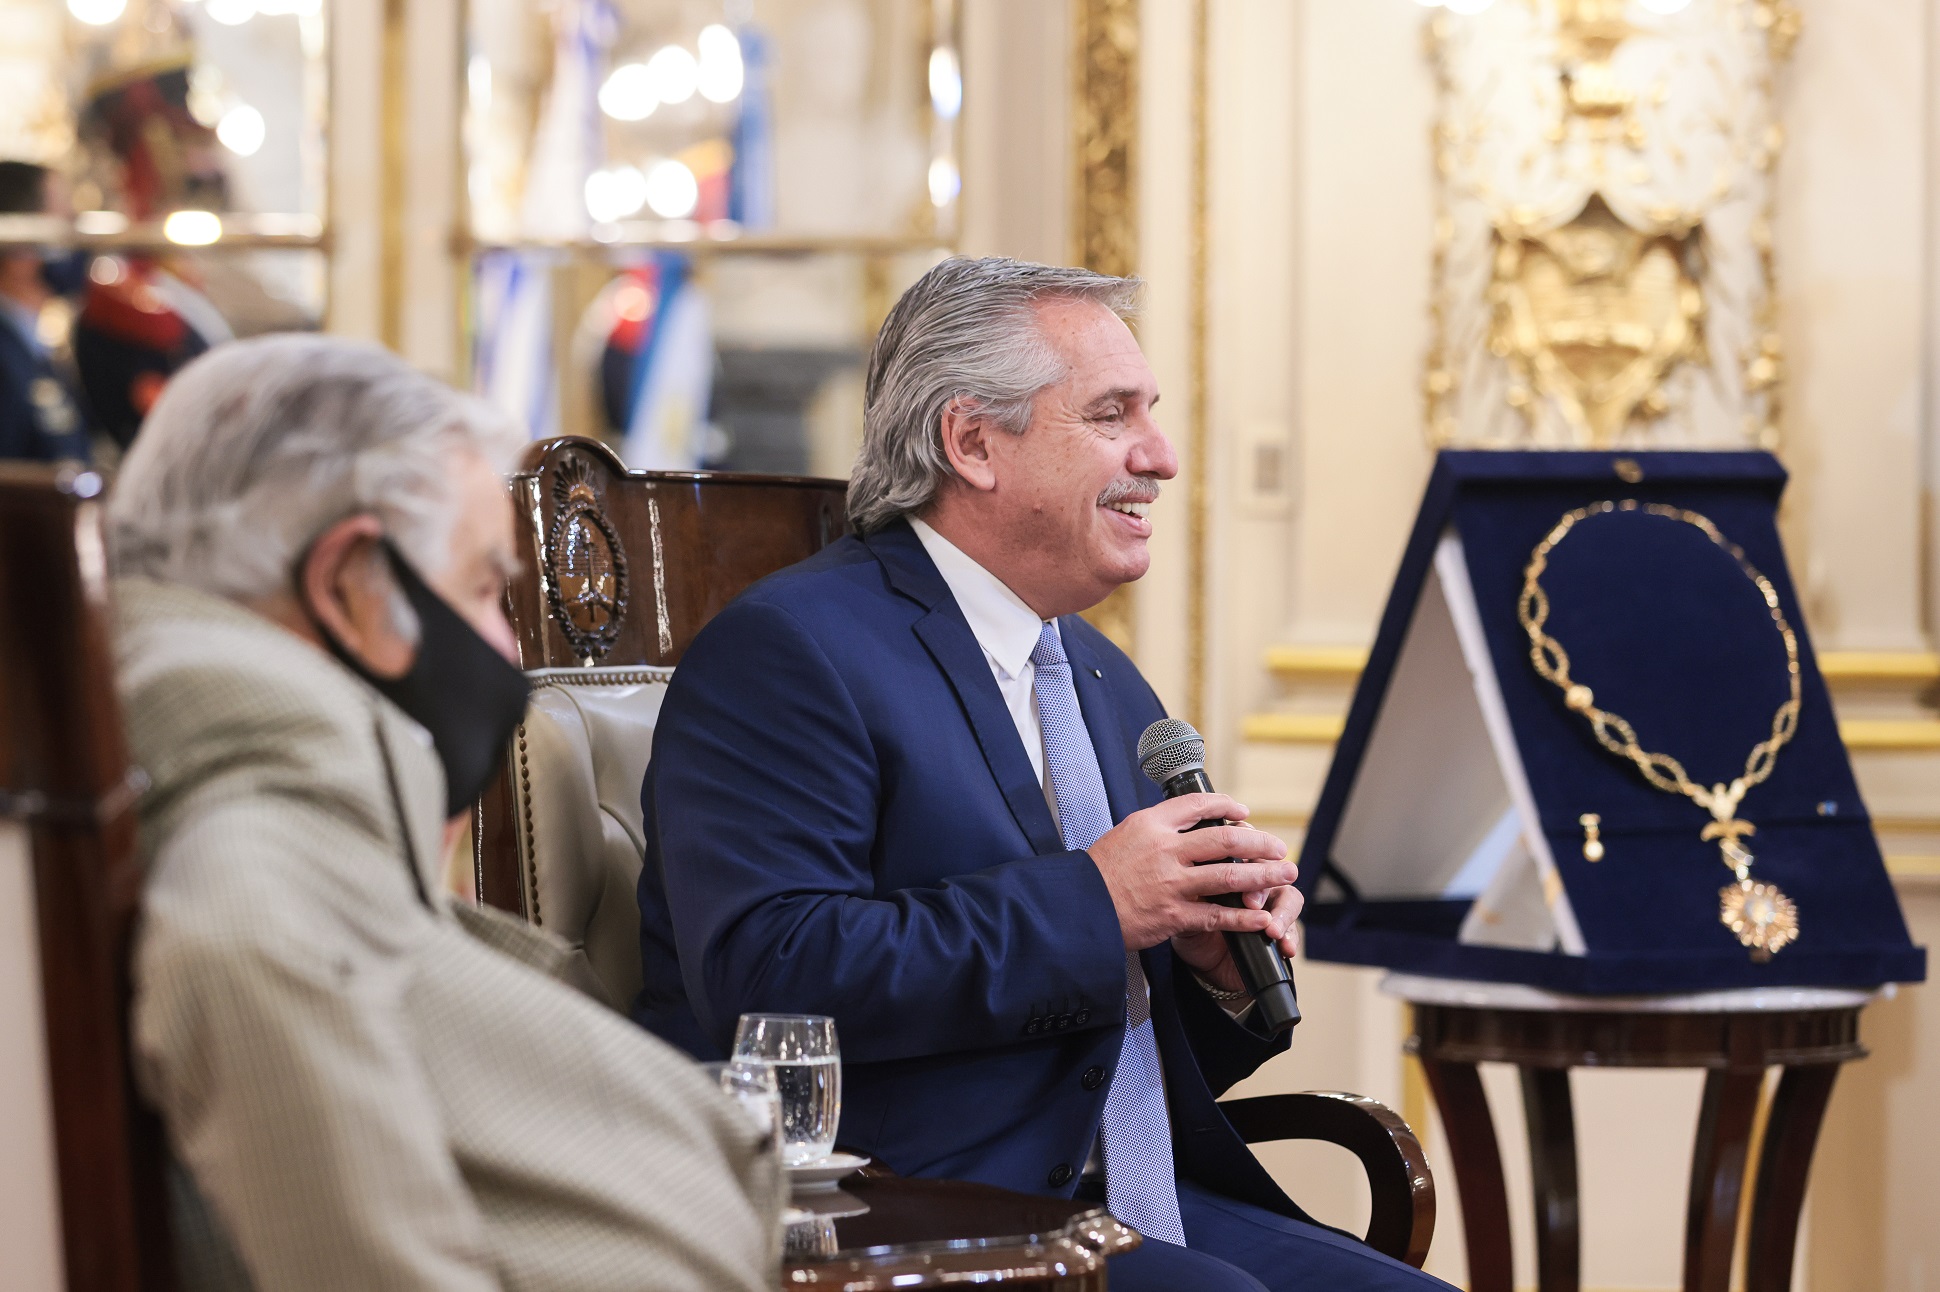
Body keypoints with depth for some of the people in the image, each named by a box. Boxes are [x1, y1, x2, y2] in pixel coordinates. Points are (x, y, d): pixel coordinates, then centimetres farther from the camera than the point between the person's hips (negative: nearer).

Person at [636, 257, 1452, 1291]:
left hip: (1135, 1207, 8)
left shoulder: (1107, 683, 22)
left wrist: (1221, 969, 1)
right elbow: (765, 971, -22)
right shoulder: (787, 652, -6)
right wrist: (1089, 904, -18)